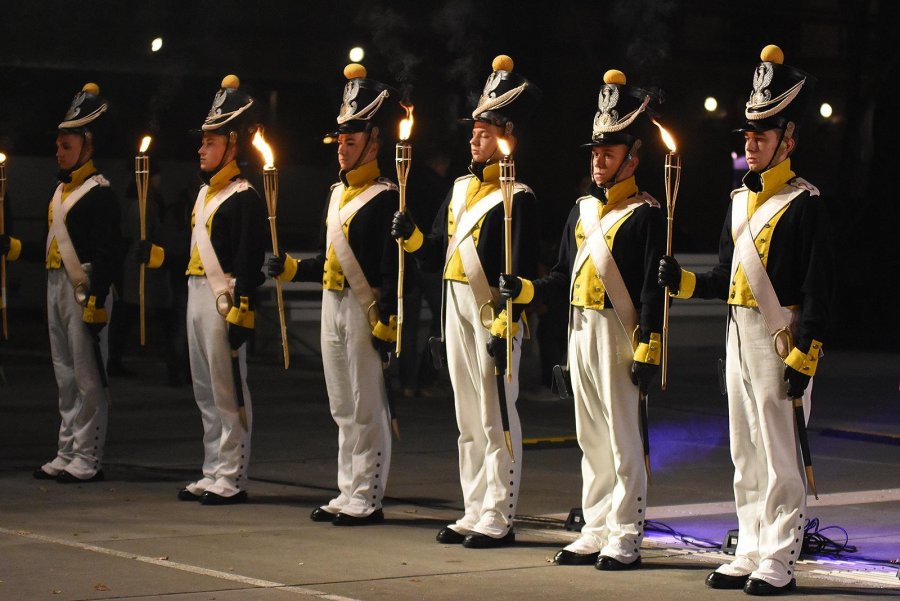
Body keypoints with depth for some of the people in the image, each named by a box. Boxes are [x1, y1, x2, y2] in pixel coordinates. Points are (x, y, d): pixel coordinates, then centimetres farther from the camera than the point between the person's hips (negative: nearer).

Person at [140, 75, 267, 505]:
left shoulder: (243, 196, -11)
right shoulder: (205, 192, 18)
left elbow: (249, 261, -17)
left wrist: (242, 314, -22)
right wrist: (154, 254, 11)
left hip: (223, 299, -10)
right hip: (197, 295, 10)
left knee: (228, 392, -5)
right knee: (206, 392, 12)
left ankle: (231, 480, -1)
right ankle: (213, 474, 19)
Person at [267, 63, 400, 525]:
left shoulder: (385, 197, -11)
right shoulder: (337, 194, 15)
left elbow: (392, 267, -16)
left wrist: (386, 323, -20)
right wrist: (290, 269, 5)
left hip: (364, 310, -9)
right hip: (332, 305, 9)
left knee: (367, 408, -4)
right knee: (342, 408, 13)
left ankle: (367, 499, 2)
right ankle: (348, 494, 20)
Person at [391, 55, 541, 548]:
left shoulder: (517, 198, -10)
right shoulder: (460, 189, 14)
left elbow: (522, 271, -16)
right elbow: (435, 255, 16)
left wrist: (505, 326, -21)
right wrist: (410, 236, -3)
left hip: (491, 317, -8)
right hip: (456, 314, 8)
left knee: (496, 421, -2)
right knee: (468, 421, 12)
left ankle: (499, 520, 3)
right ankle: (474, 513, 20)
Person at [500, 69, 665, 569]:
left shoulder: (646, 214, -7)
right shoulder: (582, 210, 15)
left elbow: (655, 290, -12)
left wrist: (648, 352, -17)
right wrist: (526, 290, 1)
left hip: (619, 337, -7)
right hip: (580, 334, 7)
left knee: (623, 441, -5)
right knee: (592, 440, 12)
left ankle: (625, 539, 0)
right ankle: (596, 532, 18)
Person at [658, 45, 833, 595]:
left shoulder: (805, 204, -10)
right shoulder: (740, 202, 14)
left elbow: (819, 290, -14)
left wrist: (803, 357, -19)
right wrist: (681, 279, 1)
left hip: (779, 340, -8)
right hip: (739, 338, 8)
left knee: (781, 456, -4)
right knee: (746, 456, 12)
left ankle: (780, 563, 1)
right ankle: (751, 555, 20)